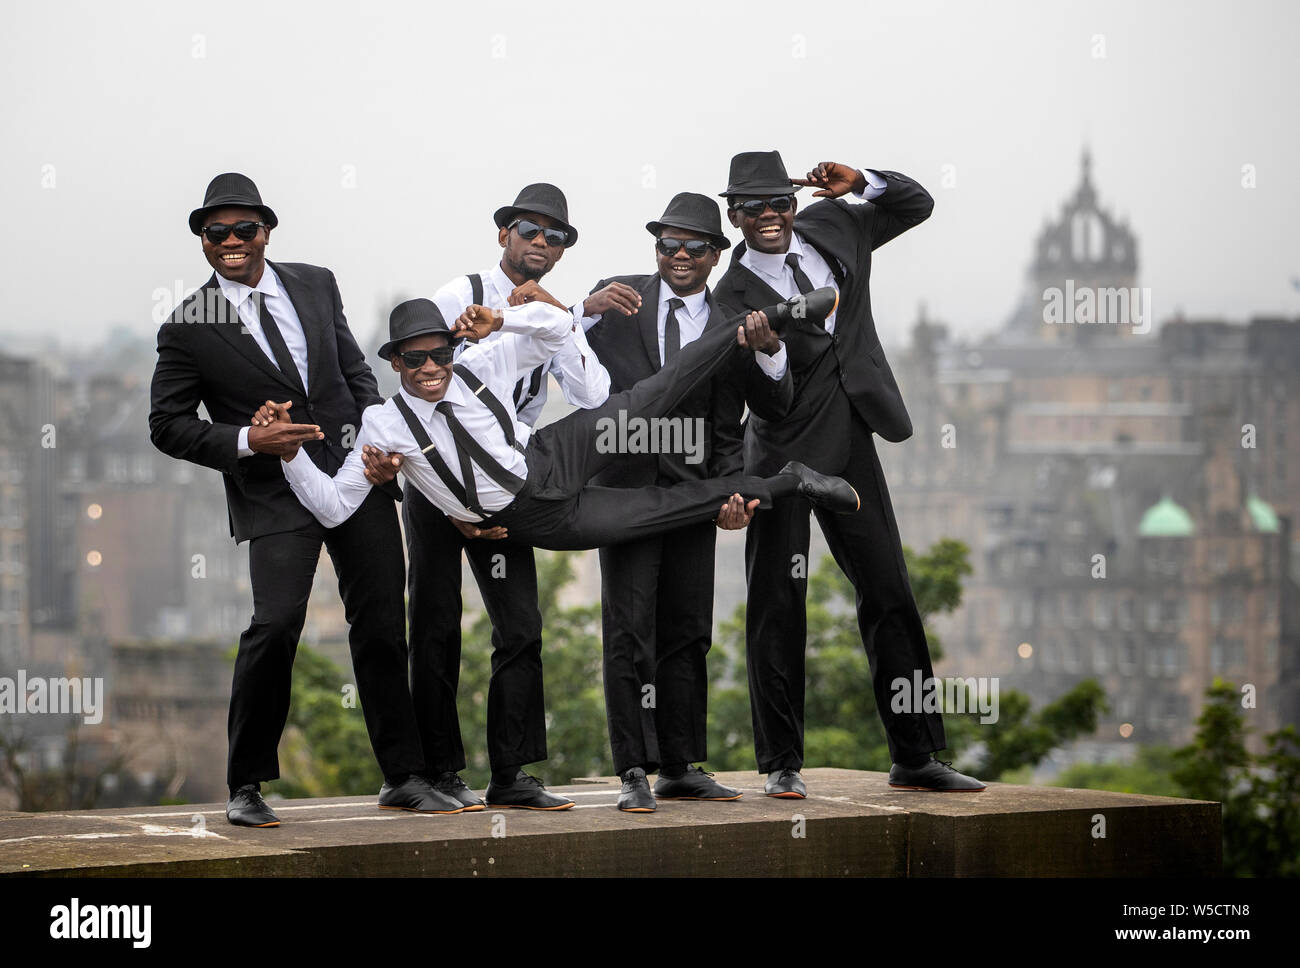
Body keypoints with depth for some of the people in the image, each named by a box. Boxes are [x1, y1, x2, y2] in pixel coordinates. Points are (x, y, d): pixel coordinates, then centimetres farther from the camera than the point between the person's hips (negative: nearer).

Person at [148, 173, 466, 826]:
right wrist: (246, 441, -15)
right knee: (275, 624, -18)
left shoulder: (316, 285, 8)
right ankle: (246, 787, -3)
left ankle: (403, 777, 16)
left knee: (381, 623, 5)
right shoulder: (187, 327, -4)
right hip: (274, 494, -4)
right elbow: (167, 425, -1)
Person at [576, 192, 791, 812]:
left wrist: (769, 352, -15)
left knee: (687, 632, 7)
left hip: (694, 489, 3)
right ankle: (635, 773, -7)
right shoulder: (618, 300, 7)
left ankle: (682, 768, 16)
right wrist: (586, 312, -15)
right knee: (629, 631, -7)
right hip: (626, 485, -2)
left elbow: (774, 408, 4)